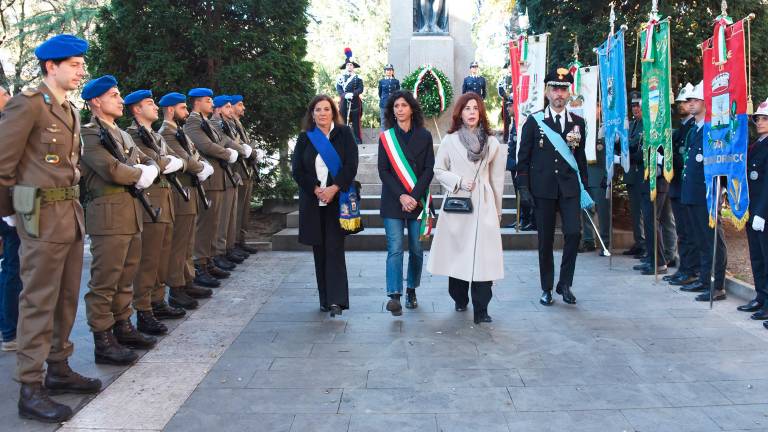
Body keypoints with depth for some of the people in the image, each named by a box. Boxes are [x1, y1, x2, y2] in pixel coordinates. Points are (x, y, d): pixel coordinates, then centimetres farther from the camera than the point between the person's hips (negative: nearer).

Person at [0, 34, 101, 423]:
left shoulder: (69, 111, 14)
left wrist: (71, 204, 13)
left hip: (71, 215, 8)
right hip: (43, 216, -8)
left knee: (66, 299, 15)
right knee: (39, 303, -3)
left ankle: (59, 369, 28)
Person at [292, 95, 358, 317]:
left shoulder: (344, 134, 2)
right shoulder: (305, 138, 8)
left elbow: (351, 165, -6)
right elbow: (297, 170, 2)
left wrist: (334, 188, -15)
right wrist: (316, 190, -10)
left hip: (337, 200, -3)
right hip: (312, 202, 3)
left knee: (334, 249, -8)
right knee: (319, 251, 6)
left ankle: (336, 299, -10)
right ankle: (325, 299, 13)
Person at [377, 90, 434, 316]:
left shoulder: (424, 136, 6)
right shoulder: (386, 138, 7)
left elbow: (429, 169, 1)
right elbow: (383, 171, 1)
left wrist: (414, 196, -11)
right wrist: (401, 196, -11)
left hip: (418, 200, 1)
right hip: (393, 201, -1)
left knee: (416, 249, 6)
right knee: (395, 248, -9)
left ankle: (411, 290, 21)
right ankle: (394, 296, -13)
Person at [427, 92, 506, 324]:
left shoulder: (492, 142, 7)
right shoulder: (449, 140, 3)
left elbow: (496, 177, 11)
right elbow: (438, 170, 7)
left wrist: (497, 209, 13)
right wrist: (459, 181, -9)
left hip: (483, 205, 0)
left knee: (483, 255, -8)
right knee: (457, 252, 5)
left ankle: (481, 309, -5)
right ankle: (460, 299, 25)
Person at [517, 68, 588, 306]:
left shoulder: (578, 122, 8)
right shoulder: (534, 121, 2)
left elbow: (581, 157, 12)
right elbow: (523, 157, 2)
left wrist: (584, 186, 7)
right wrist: (524, 188, -4)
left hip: (569, 188, 1)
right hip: (543, 188, -1)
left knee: (574, 233, -11)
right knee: (545, 240, 5)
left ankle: (564, 284, 6)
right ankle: (546, 288, 17)